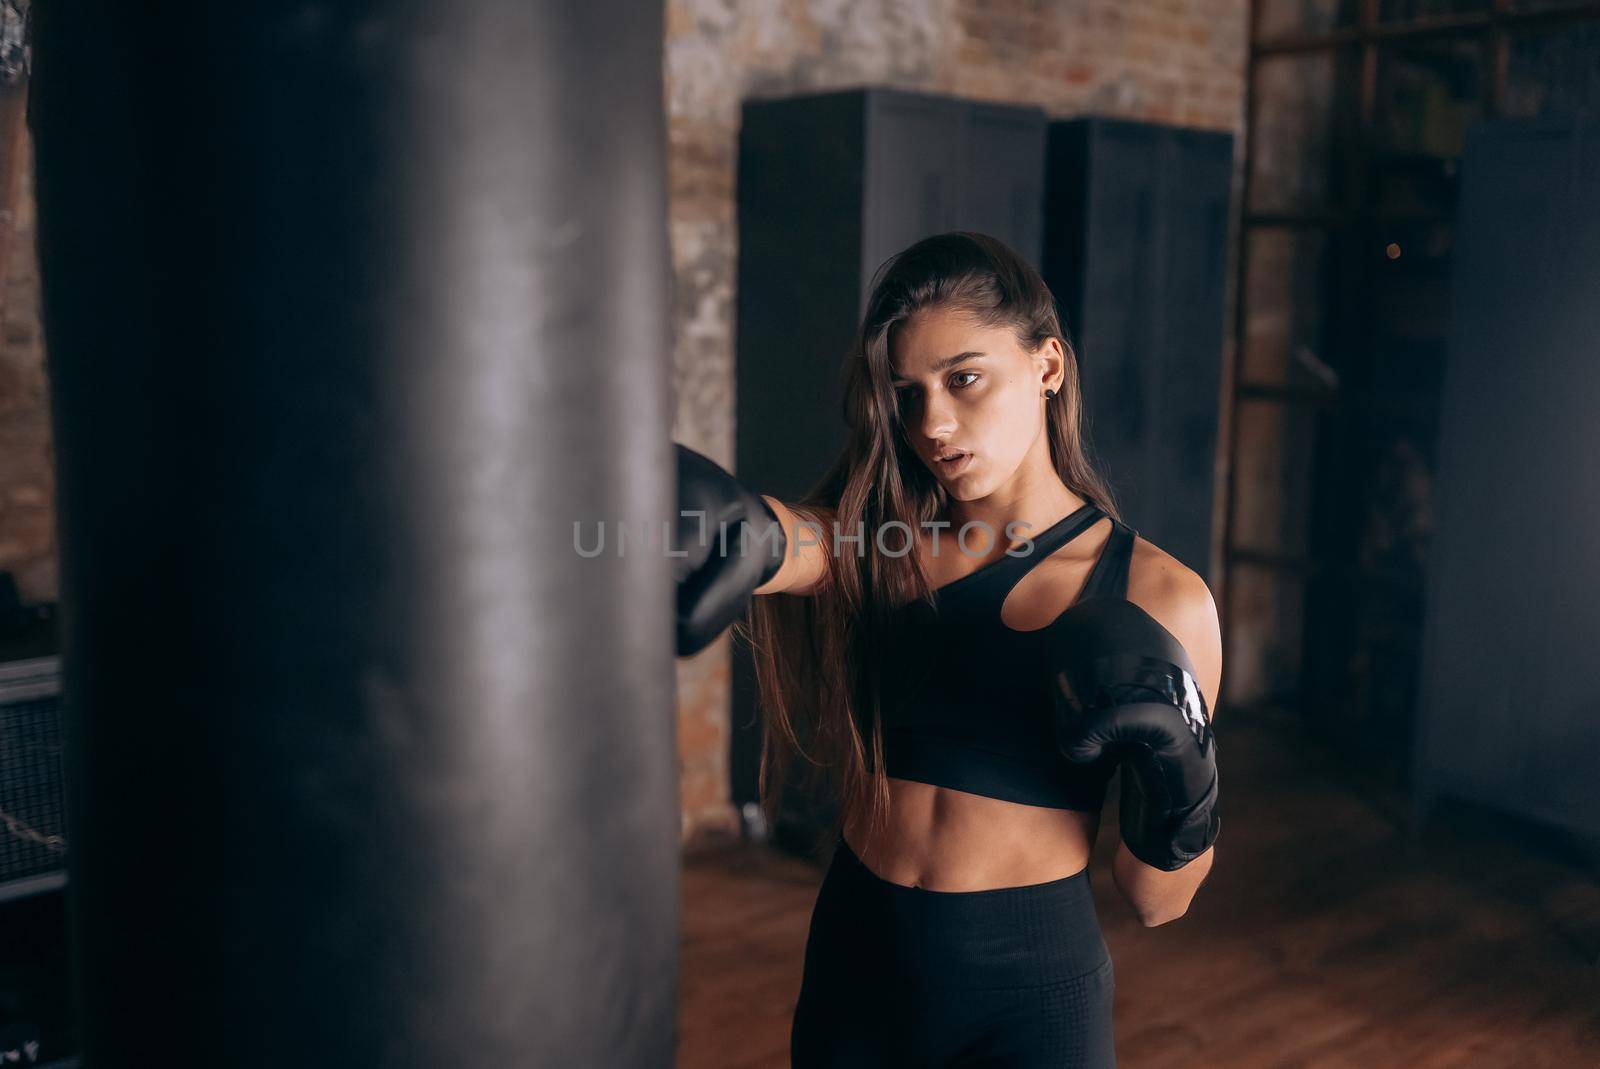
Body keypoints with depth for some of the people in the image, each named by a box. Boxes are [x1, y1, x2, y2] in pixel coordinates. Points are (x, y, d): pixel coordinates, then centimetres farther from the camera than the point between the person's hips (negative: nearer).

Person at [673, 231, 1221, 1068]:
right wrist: (734, 527, -51)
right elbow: (777, 537, -30)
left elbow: (1157, 902, -3)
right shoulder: (870, 544, -5)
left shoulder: (1159, 599, -10)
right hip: (855, 969, 3)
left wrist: (1178, 770, -21)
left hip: (1031, 994, -2)